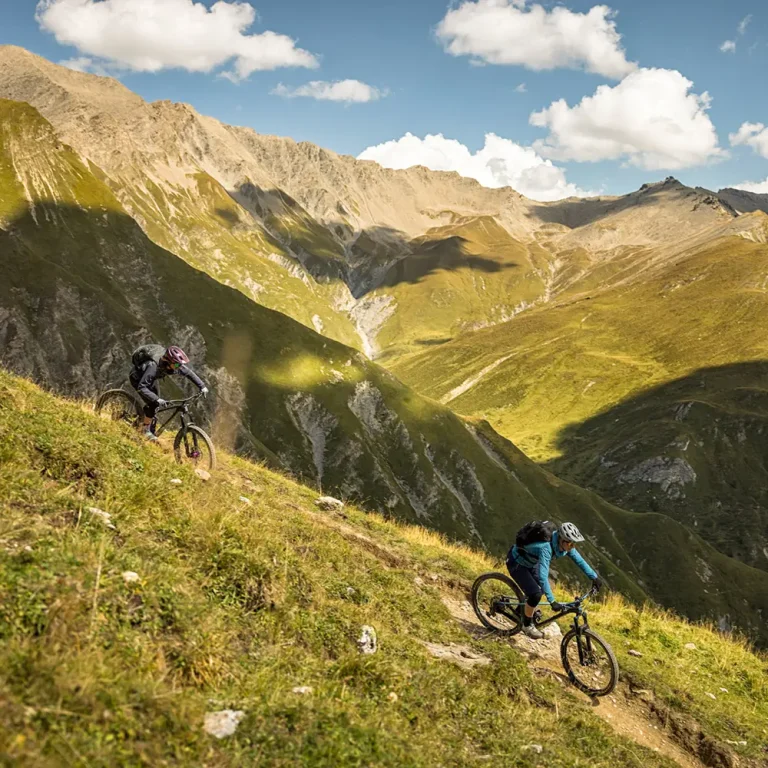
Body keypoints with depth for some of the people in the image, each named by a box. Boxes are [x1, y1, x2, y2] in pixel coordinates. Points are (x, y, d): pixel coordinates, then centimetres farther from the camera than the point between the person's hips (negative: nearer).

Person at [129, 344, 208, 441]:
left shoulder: (176, 365, -25)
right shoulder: (154, 366, -43)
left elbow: (189, 373, -8)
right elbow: (141, 387, -44)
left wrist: (202, 386, -17)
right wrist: (157, 399, -53)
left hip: (151, 377, 7)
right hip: (137, 377, -7)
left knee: (156, 403, 5)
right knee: (152, 404, -16)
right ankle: (146, 430, 0)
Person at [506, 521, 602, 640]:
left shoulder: (563, 543, -16)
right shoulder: (546, 547, -39)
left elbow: (579, 560, -3)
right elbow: (543, 576, -42)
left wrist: (594, 577, -4)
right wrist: (552, 601, -43)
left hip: (530, 562, 8)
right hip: (516, 563, -8)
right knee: (536, 594, -17)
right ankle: (527, 625, 6)